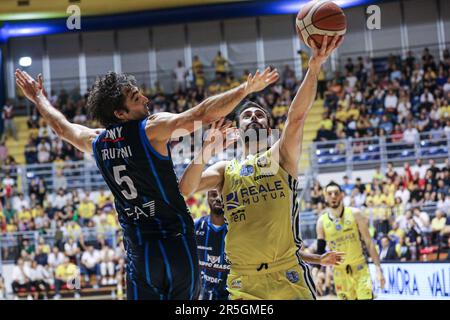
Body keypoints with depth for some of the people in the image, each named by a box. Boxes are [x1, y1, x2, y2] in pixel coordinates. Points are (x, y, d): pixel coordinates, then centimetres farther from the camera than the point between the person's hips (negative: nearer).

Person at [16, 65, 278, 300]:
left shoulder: (96, 142, 7)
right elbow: (203, 114, -18)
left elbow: (61, 126, 27)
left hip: (138, 249, 4)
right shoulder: (152, 128, -10)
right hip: (176, 240, -4)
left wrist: (39, 98, 44)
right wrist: (246, 88, -12)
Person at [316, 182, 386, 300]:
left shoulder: (355, 214, -5)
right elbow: (320, 250, 5)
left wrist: (378, 269, -8)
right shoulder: (322, 221, -1)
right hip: (339, 271, 2)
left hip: (360, 267, -2)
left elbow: (368, 242, -3)